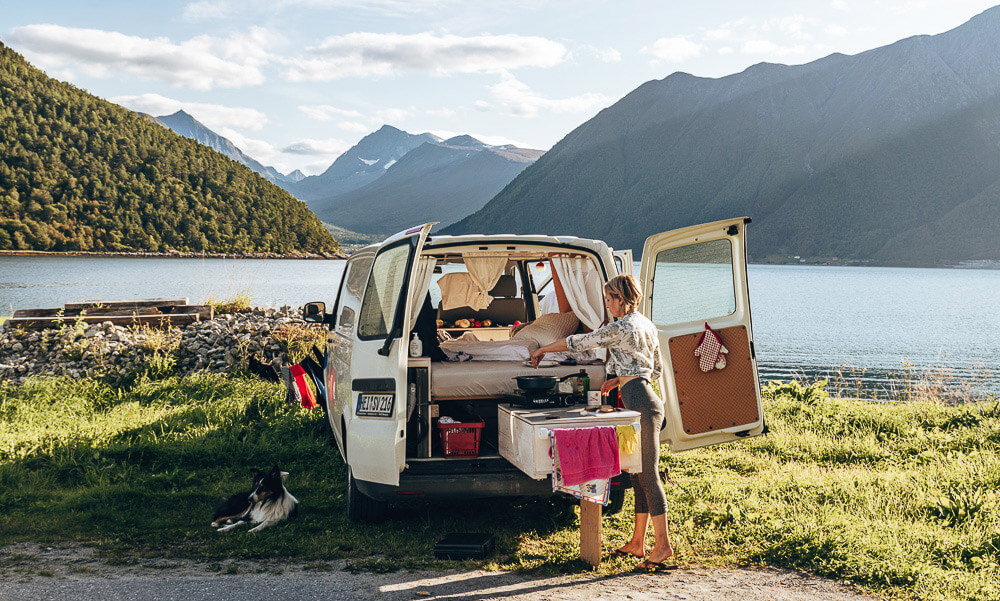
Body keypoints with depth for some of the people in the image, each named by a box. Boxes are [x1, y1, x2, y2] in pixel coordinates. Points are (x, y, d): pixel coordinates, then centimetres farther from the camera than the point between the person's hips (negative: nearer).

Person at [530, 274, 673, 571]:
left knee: (648, 474, -8)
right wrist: (619, 380, 18)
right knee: (639, 474, 11)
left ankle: (662, 544, -6)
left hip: (640, 403, -10)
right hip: (643, 399, 10)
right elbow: (656, 369, 23)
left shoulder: (620, 328, -12)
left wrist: (542, 350, 9)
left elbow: (578, 342, -4)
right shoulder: (646, 325, 16)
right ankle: (638, 543, 16)